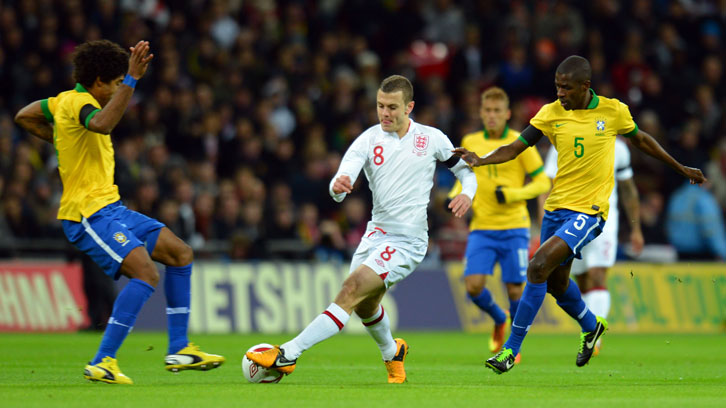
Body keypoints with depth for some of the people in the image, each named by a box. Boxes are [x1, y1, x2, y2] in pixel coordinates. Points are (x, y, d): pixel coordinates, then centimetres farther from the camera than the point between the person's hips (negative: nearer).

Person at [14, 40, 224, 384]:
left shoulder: (67, 100, 14)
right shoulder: (79, 102, -16)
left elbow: (25, 117, 29)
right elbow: (101, 124, -41)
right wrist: (131, 81, -39)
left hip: (111, 208, 11)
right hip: (88, 214, -11)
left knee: (181, 253, 11)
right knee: (146, 274, -26)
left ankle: (179, 350, 13)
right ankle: (102, 363, -23)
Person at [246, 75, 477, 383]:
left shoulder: (431, 138, -1)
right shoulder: (369, 140, 0)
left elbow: (465, 170, 13)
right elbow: (342, 185, -13)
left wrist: (467, 194, -10)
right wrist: (337, 186, -38)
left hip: (408, 241, -5)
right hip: (377, 232, 5)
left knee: (354, 287, -22)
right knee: (364, 305, 17)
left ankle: (288, 354, -30)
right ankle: (392, 352, 51)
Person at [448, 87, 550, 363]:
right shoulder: (470, 142, 8)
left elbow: (543, 182, 0)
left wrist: (513, 195, -15)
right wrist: (456, 196, 4)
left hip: (513, 228, -2)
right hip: (481, 228, 2)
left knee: (515, 290, -3)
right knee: (473, 286, -12)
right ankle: (499, 320, 19)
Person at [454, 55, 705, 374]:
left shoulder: (614, 112, -5)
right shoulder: (551, 114, 0)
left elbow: (642, 141, 14)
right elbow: (515, 148, -3)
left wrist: (681, 169, 23)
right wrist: (480, 160, -22)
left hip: (589, 210, -5)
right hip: (556, 206, 5)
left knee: (539, 267, -20)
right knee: (556, 282, 17)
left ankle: (511, 350, -14)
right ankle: (591, 326, 49)